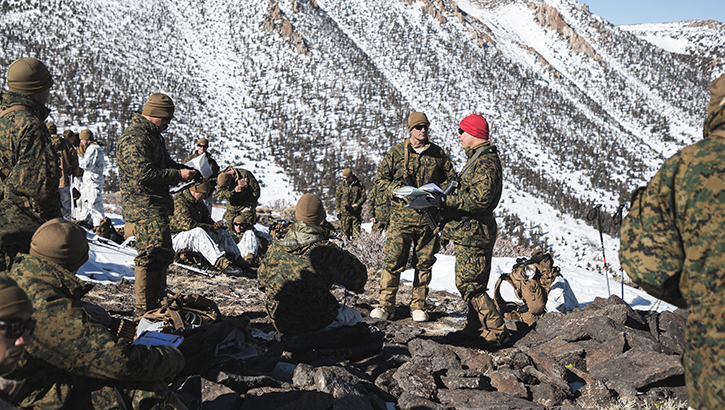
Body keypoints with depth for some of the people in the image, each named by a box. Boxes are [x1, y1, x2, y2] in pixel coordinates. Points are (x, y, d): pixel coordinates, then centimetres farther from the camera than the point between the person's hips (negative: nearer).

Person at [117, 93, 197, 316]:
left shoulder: (152, 136, 19)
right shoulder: (134, 138, -16)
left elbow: (164, 164, 30)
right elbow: (144, 174, -25)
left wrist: (185, 169, 11)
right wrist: (178, 174, -19)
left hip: (155, 208, 11)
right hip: (145, 208, -11)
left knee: (161, 255, 17)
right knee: (152, 255, -11)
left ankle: (156, 303, 28)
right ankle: (145, 310, -5)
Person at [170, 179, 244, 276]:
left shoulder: (199, 202, 11)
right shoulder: (179, 202, -20)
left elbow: (206, 218, 20)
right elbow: (188, 224, -30)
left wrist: (215, 225, -2)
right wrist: (211, 227, -23)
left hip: (196, 236, 10)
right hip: (177, 238, -10)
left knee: (222, 232, 1)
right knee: (199, 232, -38)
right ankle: (223, 264, -53)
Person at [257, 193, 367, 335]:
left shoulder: (275, 248, -8)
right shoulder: (327, 251, -21)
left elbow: (262, 278, 8)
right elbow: (358, 276, -9)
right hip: (315, 323, -5)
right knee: (355, 316, 23)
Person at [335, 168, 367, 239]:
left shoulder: (359, 184, 1)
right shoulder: (341, 185, 3)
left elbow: (364, 197, 3)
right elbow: (337, 198, 7)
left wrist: (356, 205, -11)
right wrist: (338, 211, 2)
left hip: (356, 213, 0)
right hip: (344, 212, 1)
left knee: (356, 231, 1)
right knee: (345, 230, 2)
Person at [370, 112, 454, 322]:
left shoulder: (438, 153, 11)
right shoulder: (396, 152, 5)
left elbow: (451, 180, 17)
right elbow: (380, 180, 6)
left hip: (429, 218, 2)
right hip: (402, 217, -2)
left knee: (425, 263, 6)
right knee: (393, 261, -6)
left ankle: (418, 306, 17)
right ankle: (386, 305, 3)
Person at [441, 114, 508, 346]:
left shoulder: (486, 162, -17)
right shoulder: (478, 158, 18)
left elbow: (480, 199, -25)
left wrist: (447, 199, -21)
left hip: (473, 231, -11)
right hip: (471, 231, 11)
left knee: (468, 283, -9)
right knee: (471, 283, 16)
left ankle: (496, 331, -6)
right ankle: (475, 327, 25)